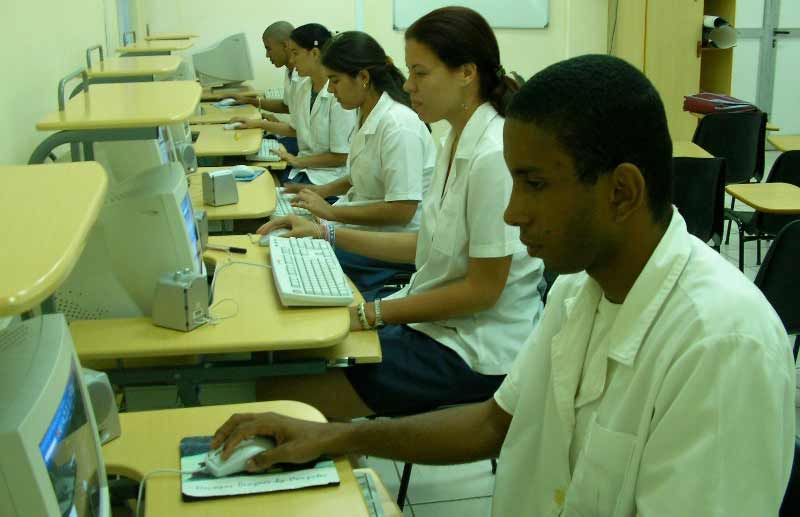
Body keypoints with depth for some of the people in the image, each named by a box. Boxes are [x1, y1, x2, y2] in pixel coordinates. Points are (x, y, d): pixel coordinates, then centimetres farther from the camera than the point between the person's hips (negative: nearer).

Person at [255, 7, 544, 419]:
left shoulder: (493, 156, -22)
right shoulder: (458, 142, 7)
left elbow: (482, 289, -19)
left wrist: (371, 314, -15)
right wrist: (327, 233, 10)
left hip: (474, 352, -9)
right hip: (436, 323, 9)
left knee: (277, 394, -13)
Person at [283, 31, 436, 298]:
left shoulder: (398, 124, -21)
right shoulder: (367, 114, 7)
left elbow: (401, 211, -24)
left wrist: (331, 212, -19)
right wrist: (323, 191, 8)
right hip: (365, 226, 9)